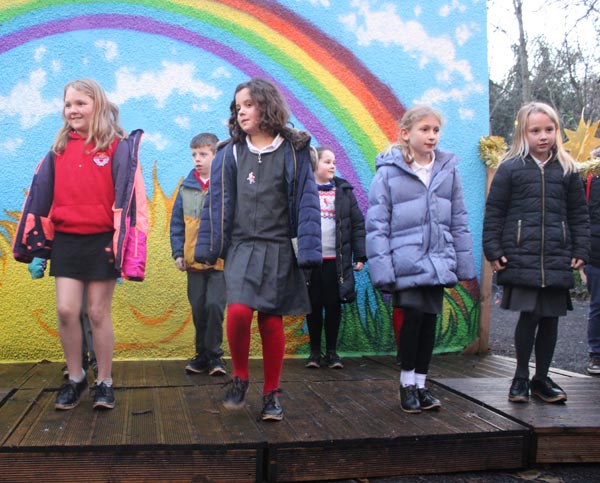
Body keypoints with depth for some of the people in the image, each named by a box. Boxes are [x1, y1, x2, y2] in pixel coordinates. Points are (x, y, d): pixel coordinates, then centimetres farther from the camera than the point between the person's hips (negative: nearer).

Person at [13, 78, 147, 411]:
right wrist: (35, 239, 10)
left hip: (102, 240, -3)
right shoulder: (59, 149, 7)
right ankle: (75, 378, 20)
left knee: (98, 313, 4)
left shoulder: (119, 147, -5)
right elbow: (41, 195, 11)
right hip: (65, 240, 4)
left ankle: (104, 383, 18)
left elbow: (130, 197, -9)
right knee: (66, 311, 1)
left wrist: (126, 246, -14)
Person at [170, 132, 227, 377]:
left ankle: (214, 354, 6)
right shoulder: (187, 186, 8)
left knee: (214, 305, -10)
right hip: (193, 259, 4)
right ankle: (202, 354, 22)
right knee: (198, 308, 9)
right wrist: (178, 252, 5)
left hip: (221, 259, -4)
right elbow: (177, 223, 12)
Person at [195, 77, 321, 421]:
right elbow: (217, 204, 7)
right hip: (242, 247, 1)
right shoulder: (231, 154, 6)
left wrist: (308, 251, -7)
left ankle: (272, 395, 19)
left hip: (279, 250, -1)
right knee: (238, 311, -19)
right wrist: (208, 250, 4)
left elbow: (307, 202, 0)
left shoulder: (293, 151, 1)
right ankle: (240, 378, 7)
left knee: (272, 322, 3)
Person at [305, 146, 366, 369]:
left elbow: (357, 224, 6)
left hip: (337, 260, 1)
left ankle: (332, 351, 16)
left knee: (334, 306, 5)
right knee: (314, 306, 6)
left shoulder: (344, 190, 9)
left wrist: (360, 255, 0)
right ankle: (315, 351, 18)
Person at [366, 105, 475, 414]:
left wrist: (464, 264, 9)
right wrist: (382, 269, -11)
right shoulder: (388, 172, -6)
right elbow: (376, 224, -6)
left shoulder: (448, 170, 7)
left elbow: (459, 222, 12)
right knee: (412, 316, -8)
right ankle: (407, 382, 12)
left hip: (437, 261, 4)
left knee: (430, 320, 8)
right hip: (406, 259, -4)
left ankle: (420, 384, 21)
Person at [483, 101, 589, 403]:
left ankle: (541, 378, 23)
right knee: (529, 316, -6)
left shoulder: (567, 171, 9)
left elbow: (579, 214, 14)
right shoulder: (510, 169, 1)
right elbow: (493, 212, 2)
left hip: (557, 260, 3)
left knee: (550, 318, 7)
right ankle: (521, 377, 13)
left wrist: (580, 251, 7)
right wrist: (493, 251, -3)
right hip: (521, 258, -3)